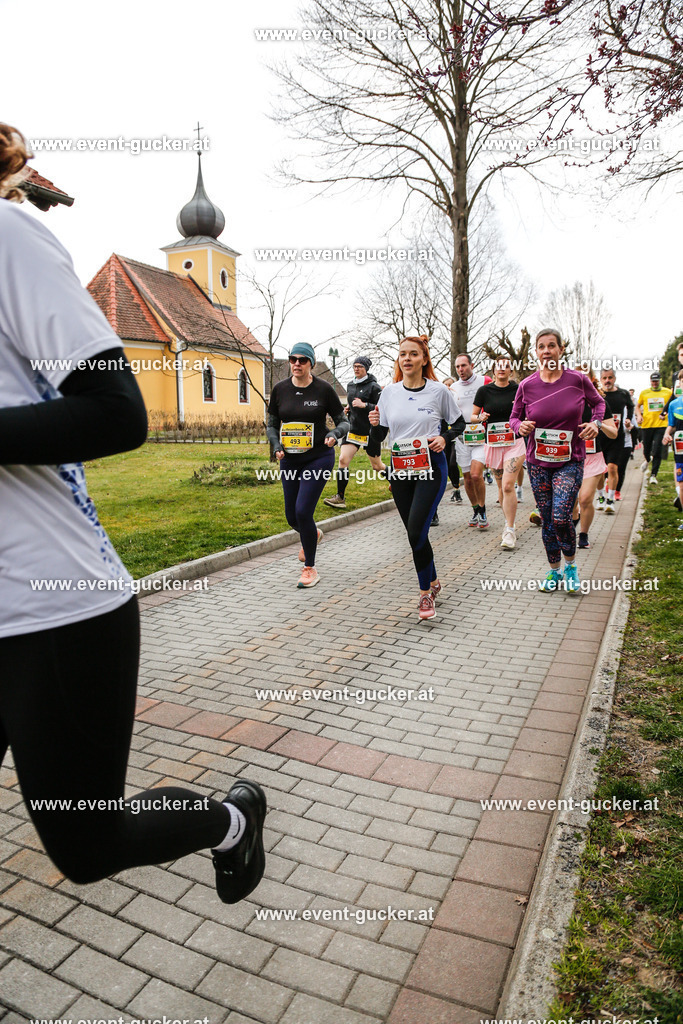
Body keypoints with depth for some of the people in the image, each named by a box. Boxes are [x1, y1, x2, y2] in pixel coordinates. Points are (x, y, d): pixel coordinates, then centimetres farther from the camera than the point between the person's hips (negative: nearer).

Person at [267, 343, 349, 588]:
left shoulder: (323, 389, -7)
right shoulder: (280, 389, 2)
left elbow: (343, 422, -1)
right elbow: (271, 425, 9)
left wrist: (334, 434, -23)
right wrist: (276, 446, -10)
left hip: (318, 458, -4)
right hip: (289, 460, 4)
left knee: (303, 511, -14)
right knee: (291, 516, 10)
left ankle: (310, 568, 5)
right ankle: (314, 535, 48)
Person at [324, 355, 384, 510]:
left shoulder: (373, 386, -9)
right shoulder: (350, 386, 11)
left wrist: (364, 405, -24)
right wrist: (348, 409, 6)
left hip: (370, 432, -5)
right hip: (353, 430, 5)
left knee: (377, 466, 8)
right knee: (343, 460, -11)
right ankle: (340, 498, -8)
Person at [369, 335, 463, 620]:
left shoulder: (438, 391, -3)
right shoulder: (389, 393, 5)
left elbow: (459, 422, 9)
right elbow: (379, 436, 9)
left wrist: (444, 438, -9)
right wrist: (375, 424, -12)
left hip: (431, 468, -4)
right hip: (400, 470, 4)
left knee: (416, 531, -15)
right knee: (414, 533, 10)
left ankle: (425, 593, 3)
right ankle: (433, 582, 32)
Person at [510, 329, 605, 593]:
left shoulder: (578, 379, -4)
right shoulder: (527, 385, -2)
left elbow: (598, 402, 14)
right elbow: (514, 417, 9)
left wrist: (595, 422, -5)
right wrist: (520, 426, -14)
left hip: (570, 461, -2)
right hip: (538, 462, 2)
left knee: (561, 518, -15)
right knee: (547, 520, 8)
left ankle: (571, 565, 13)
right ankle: (554, 571, 27)